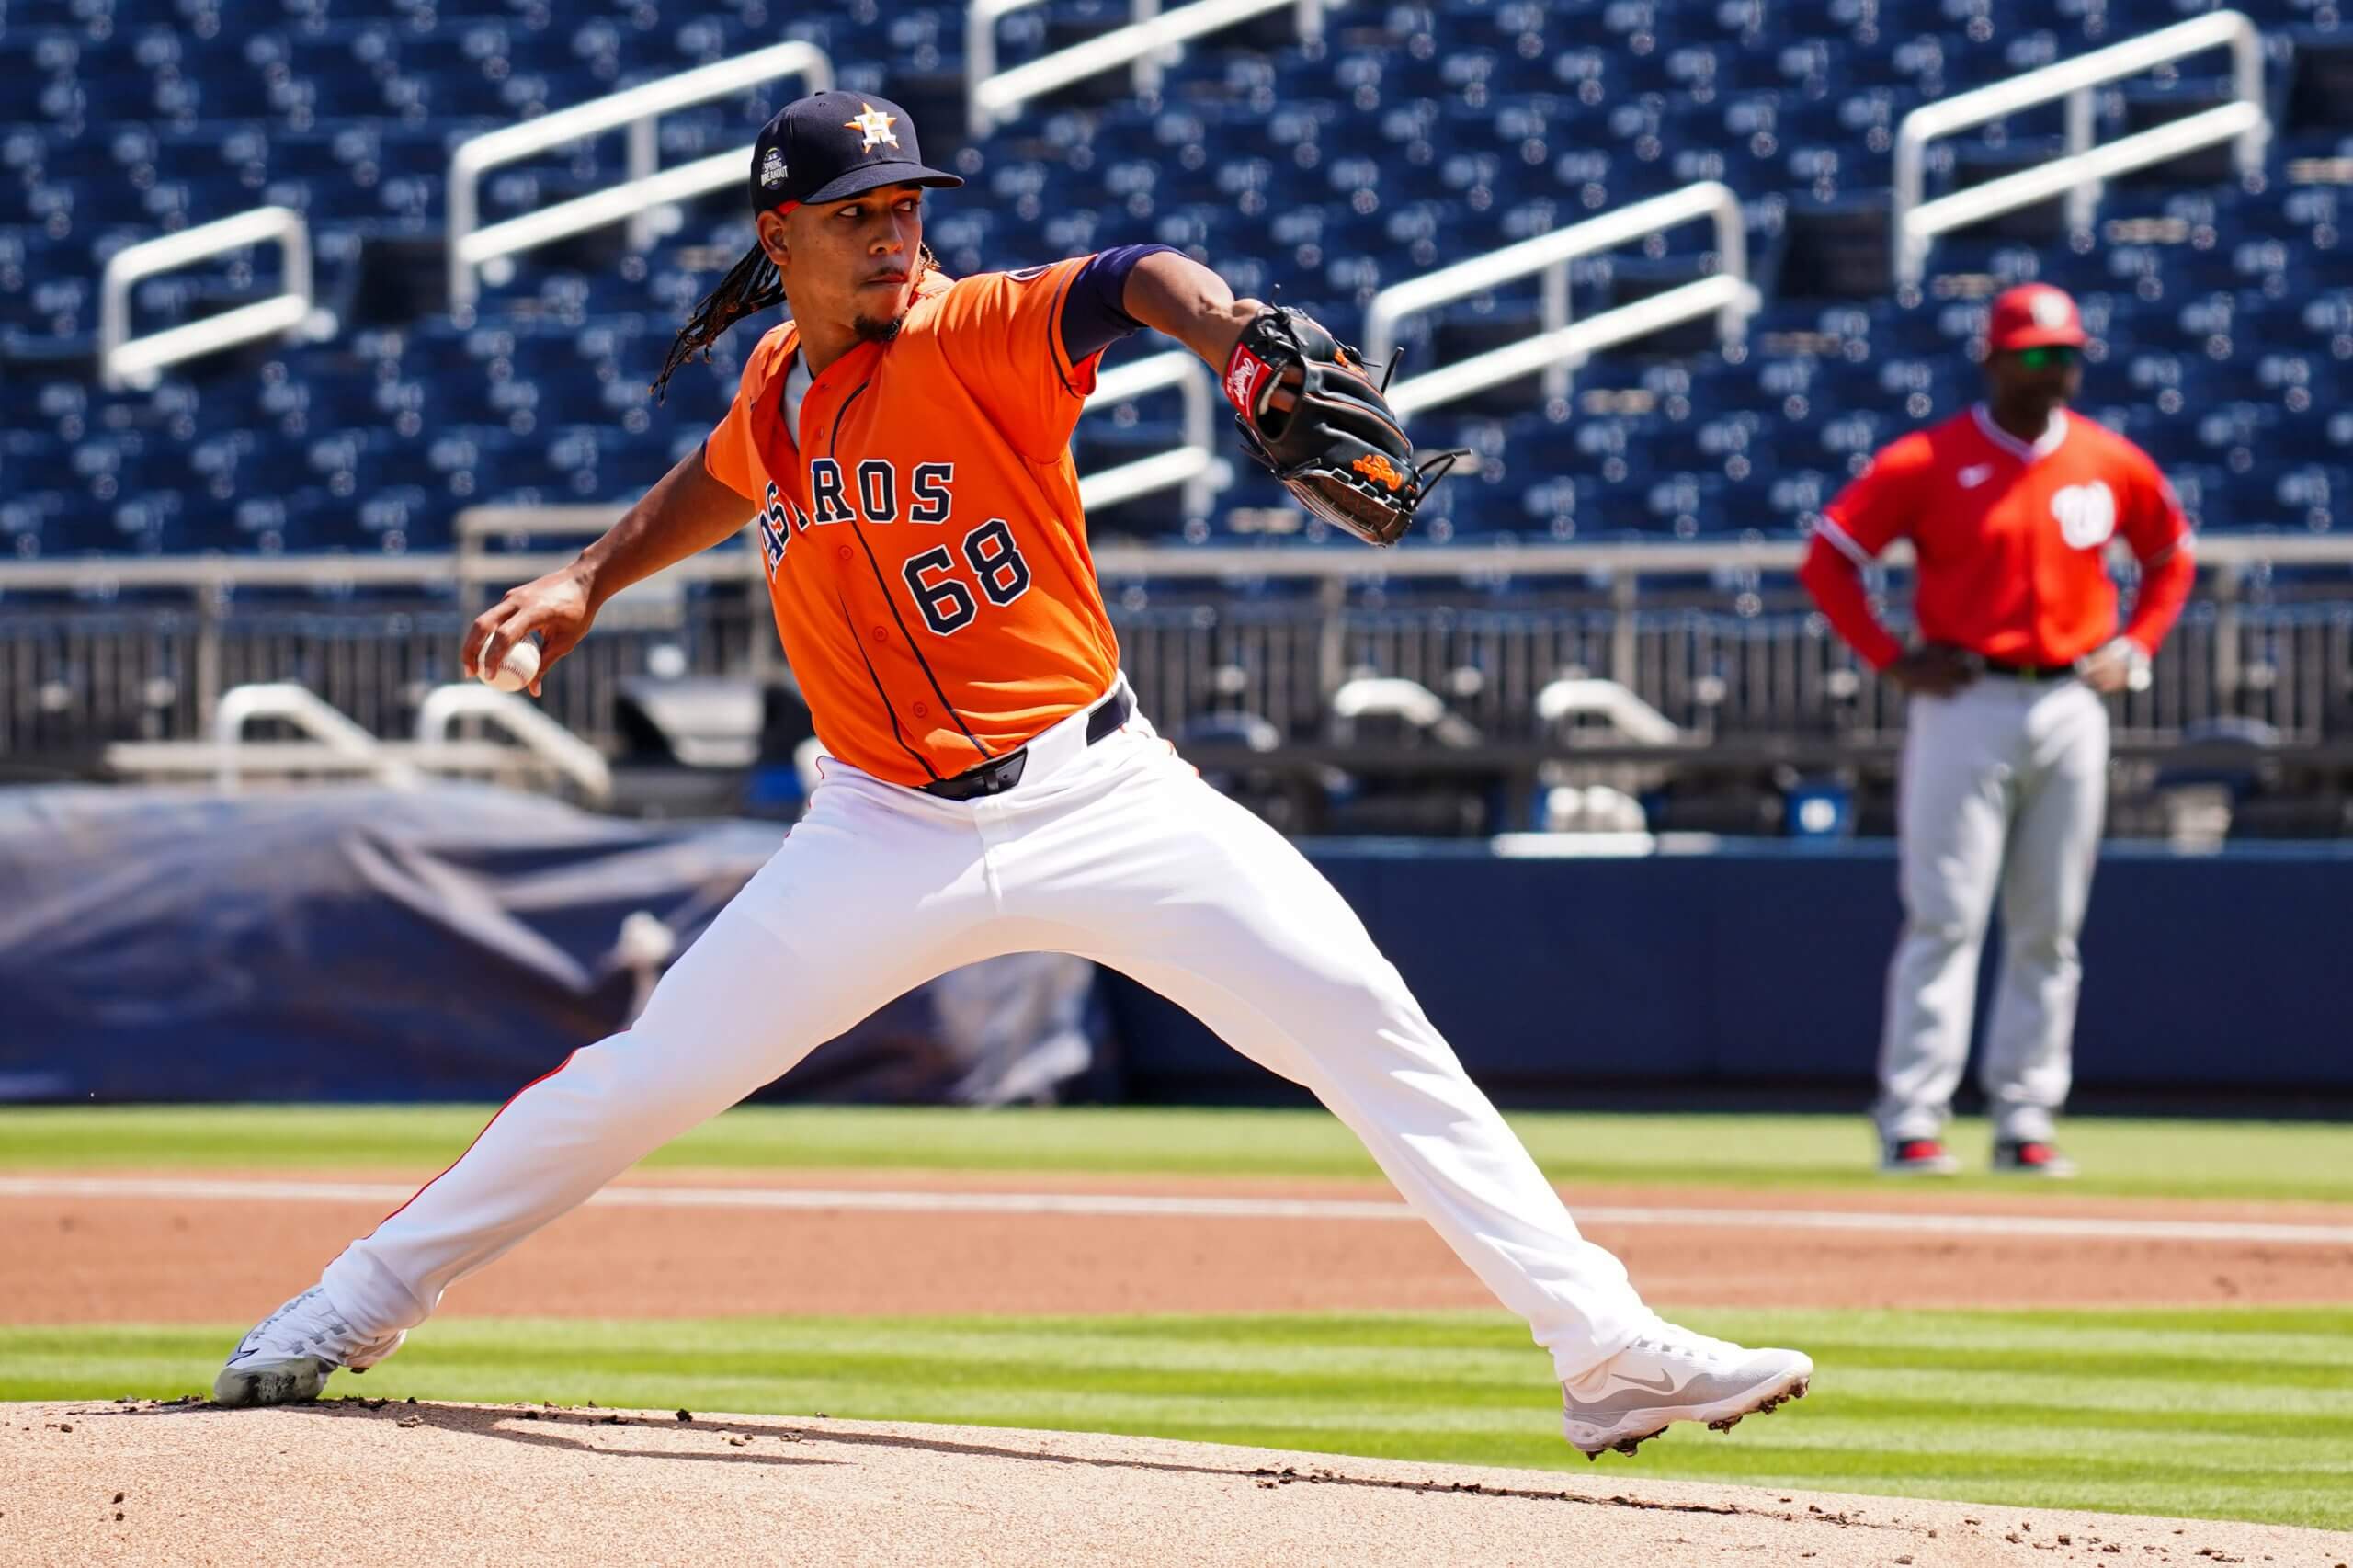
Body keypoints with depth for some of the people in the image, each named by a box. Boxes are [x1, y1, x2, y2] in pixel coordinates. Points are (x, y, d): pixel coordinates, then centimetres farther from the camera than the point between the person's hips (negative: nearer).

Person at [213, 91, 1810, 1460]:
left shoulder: (977, 337, -11)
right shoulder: (776, 384, 5)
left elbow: (1127, 282, -34)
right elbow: (726, 478, 30)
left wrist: (1230, 334, -55)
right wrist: (589, 581, 18)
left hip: (1102, 795, -3)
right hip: (891, 833, 3)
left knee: (1369, 1024, -16)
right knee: (642, 1082, 3)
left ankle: (1607, 1348, -15)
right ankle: (361, 1304, 21)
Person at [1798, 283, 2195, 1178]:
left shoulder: (2115, 465, 7)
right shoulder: (1927, 462, -5)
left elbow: (2170, 558, 23)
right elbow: (1827, 558, -1)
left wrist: (2133, 649, 9)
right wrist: (1890, 660, -7)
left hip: (2070, 707, 4)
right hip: (1966, 708, -4)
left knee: (2049, 930, 5)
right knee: (1945, 918, -8)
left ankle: (2024, 1121, 11)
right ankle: (1911, 1122, -8)